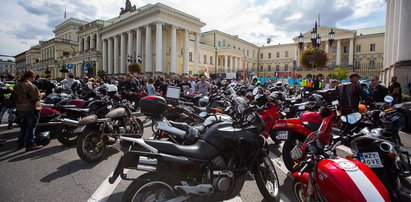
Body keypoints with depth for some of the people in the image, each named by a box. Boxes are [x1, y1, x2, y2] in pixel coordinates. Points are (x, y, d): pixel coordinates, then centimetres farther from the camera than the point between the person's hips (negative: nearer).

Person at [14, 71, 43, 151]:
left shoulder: (17, 85, 8)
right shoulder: (31, 86, -20)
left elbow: (15, 96, 15)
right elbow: (37, 97, -22)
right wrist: (41, 94, -3)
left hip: (21, 109, 9)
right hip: (31, 109, -8)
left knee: (23, 126, 19)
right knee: (31, 127, 0)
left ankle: (20, 143, 26)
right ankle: (29, 145, 5)